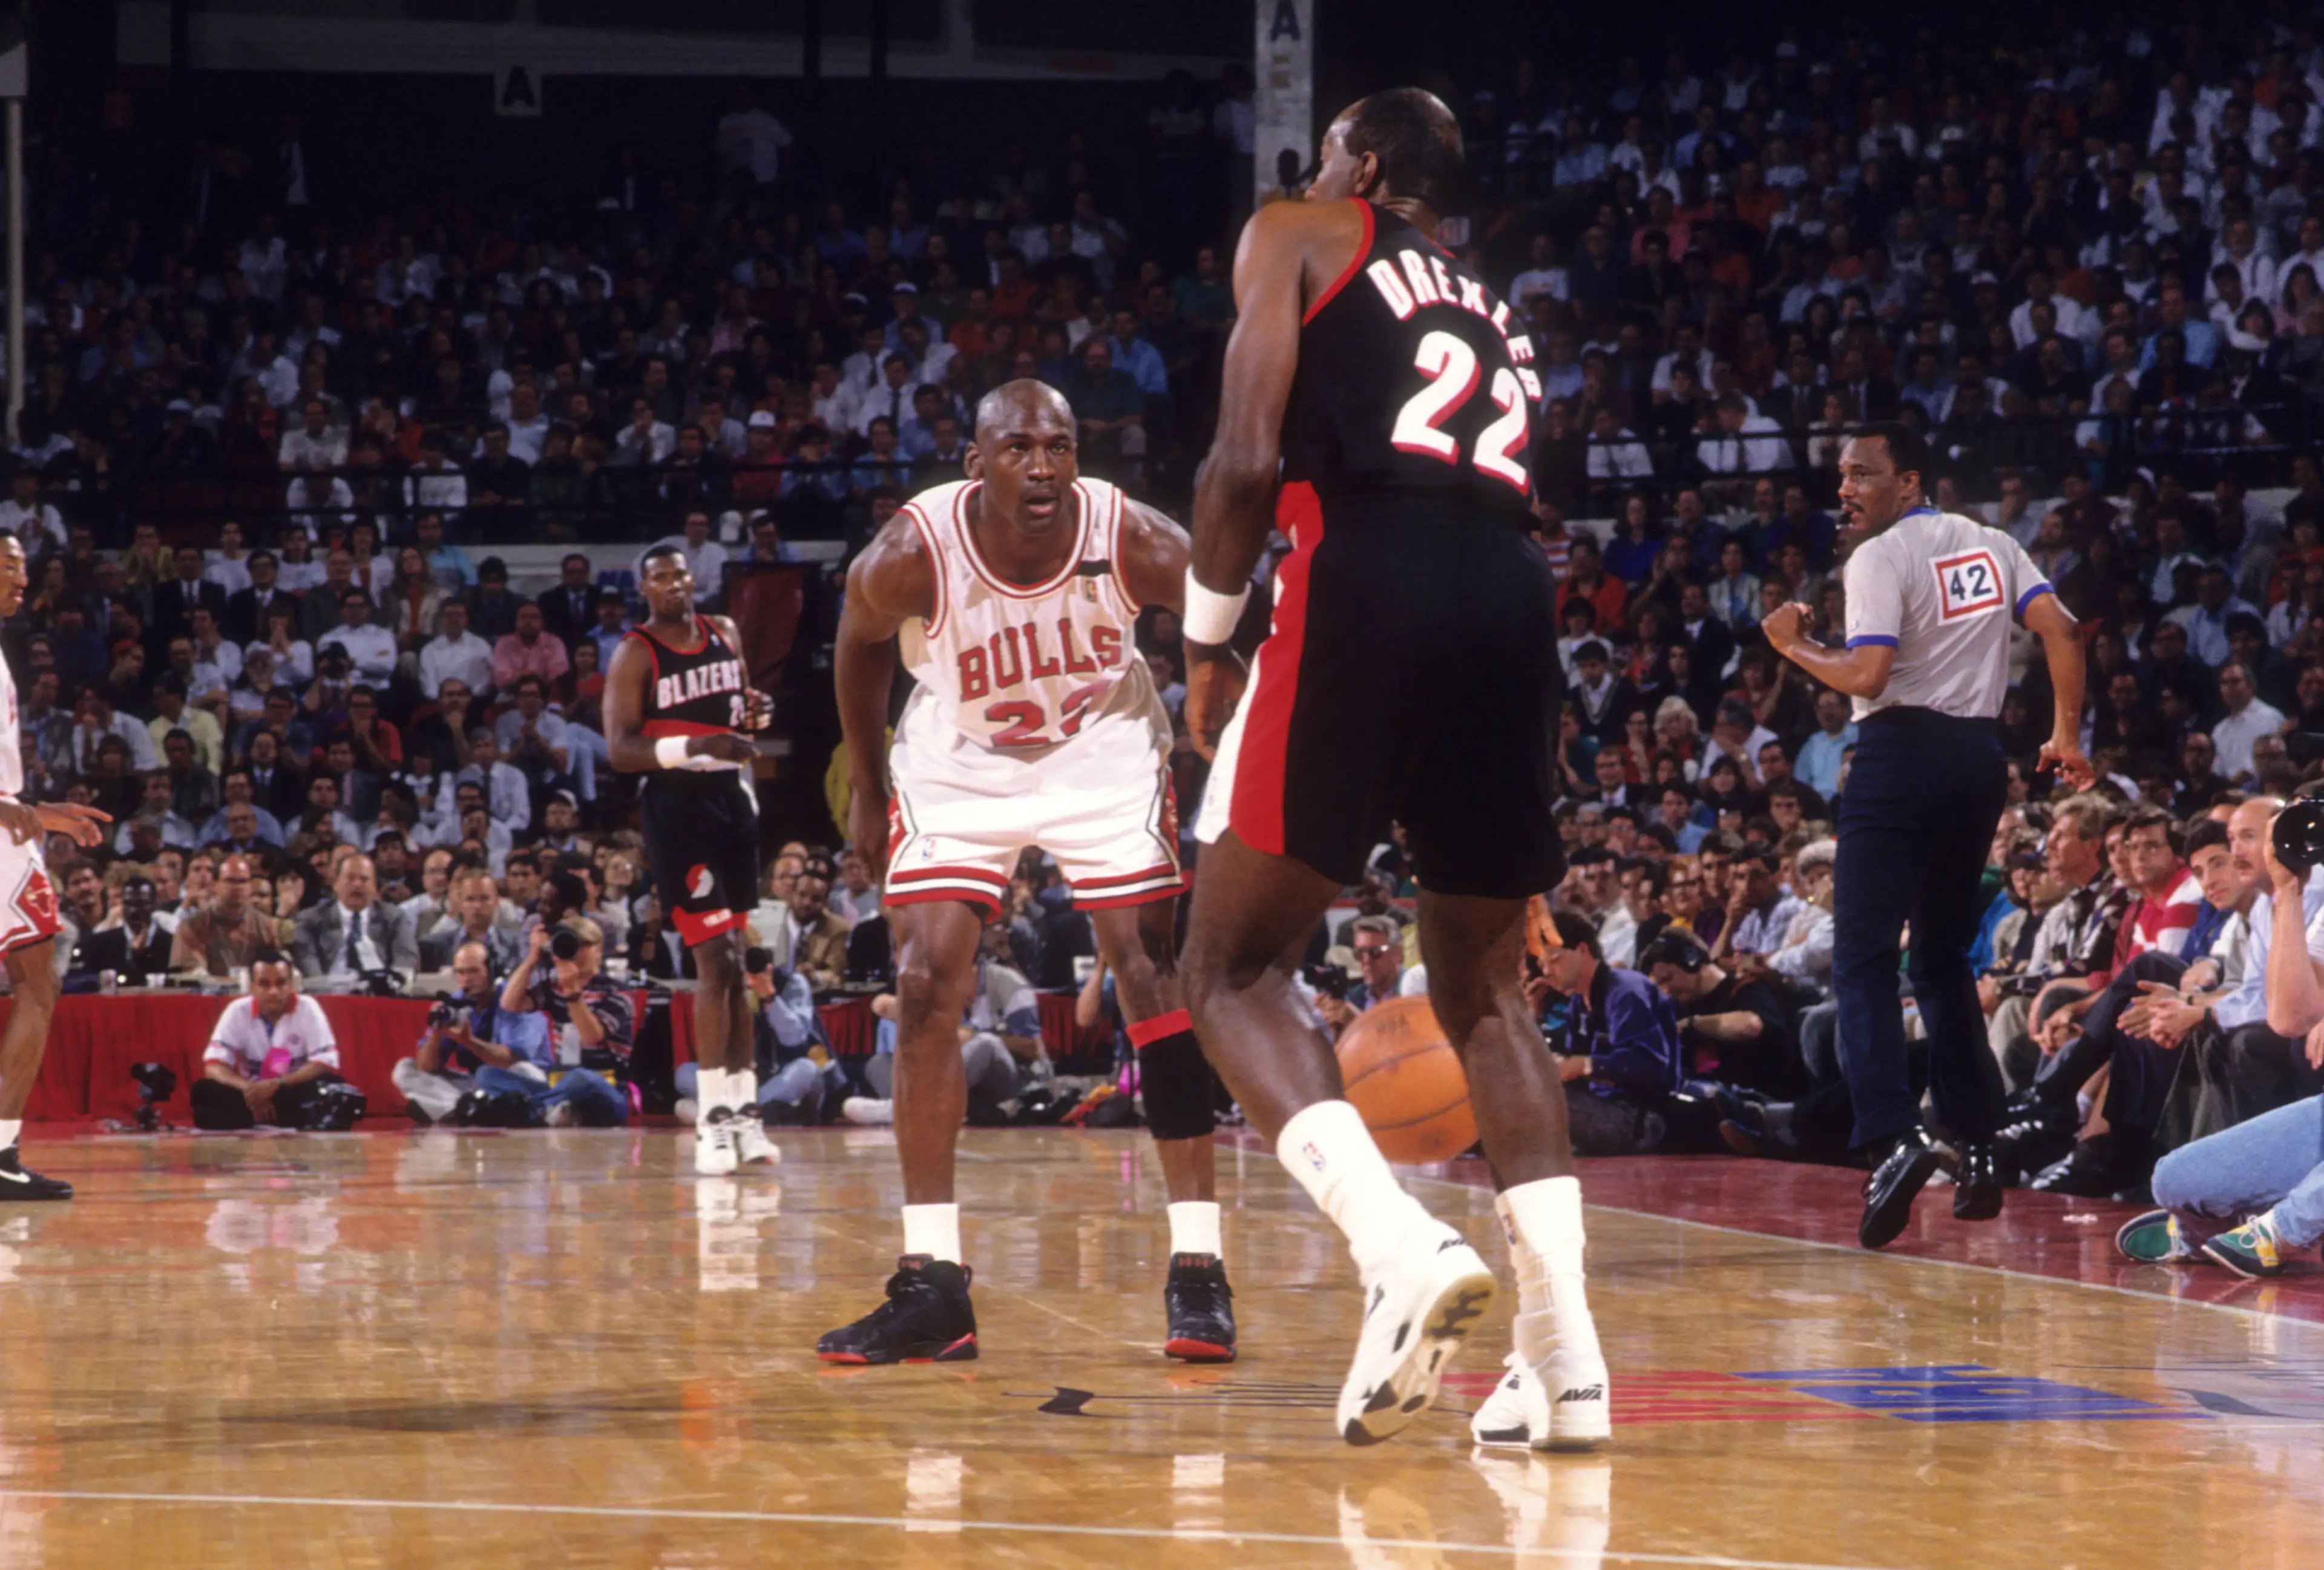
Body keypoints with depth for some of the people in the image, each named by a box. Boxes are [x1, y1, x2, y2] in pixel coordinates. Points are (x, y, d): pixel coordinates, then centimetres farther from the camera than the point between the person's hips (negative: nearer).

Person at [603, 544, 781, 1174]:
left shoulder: (725, 634, 11)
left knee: (732, 962, 9)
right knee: (716, 960, -13)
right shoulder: (634, 655, -7)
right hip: (676, 806, -6)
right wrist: (693, 747, -28)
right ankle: (714, 1119, -10)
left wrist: (755, 714, 2)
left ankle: (742, 1109, 13)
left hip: (733, 798, 6)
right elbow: (620, 748, -14)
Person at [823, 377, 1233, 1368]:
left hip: (1102, 749, 0)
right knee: (927, 987, -11)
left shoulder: (1135, 543, -28)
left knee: (1151, 969, -12)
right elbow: (862, 646, -3)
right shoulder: (912, 556, -27)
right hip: (959, 762, 0)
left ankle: (1197, 1268, -8)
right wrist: (866, 792, 5)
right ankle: (932, 1286, -5)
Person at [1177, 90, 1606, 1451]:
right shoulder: (1491, 312, 32)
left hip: (1371, 585, -6)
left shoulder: (1300, 238, 14)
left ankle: (1399, 1242, -20)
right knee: (1487, 989, 18)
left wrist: (1209, 643, 10)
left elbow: (1249, 459, 0)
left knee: (1235, 969, 4)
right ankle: (1565, 1352, 6)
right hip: (1514, 598, 6)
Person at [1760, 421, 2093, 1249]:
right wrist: (2067, 735, 9)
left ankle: (1894, 1137, -25)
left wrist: (1795, 646, 0)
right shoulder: (1991, 544, 13)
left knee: (1862, 957, -6)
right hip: (1980, 755, 7)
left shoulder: (1880, 559, -6)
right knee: (1944, 958, 18)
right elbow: (2059, 629, 4)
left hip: (1902, 752, -7)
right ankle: (1978, 1148, 14)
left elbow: (1866, 676, -16)